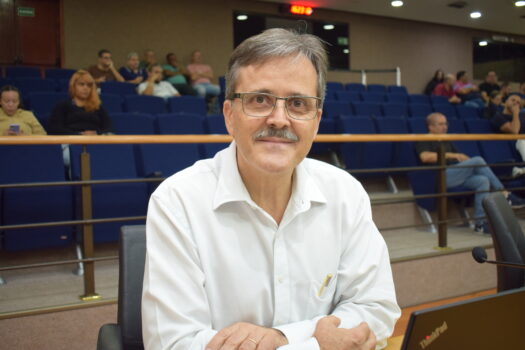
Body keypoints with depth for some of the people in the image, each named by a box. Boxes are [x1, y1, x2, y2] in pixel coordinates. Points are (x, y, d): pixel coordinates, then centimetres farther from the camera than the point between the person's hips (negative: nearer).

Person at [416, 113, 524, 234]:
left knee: (483, 180, -21)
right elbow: (425, 157, -16)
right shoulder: (424, 141, 6)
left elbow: (459, 156, 32)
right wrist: (450, 155, -16)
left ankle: (480, 223, -25)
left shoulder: (446, 141, 31)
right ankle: (505, 195, -16)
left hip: (457, 176, 8)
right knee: (478, 160, -21)